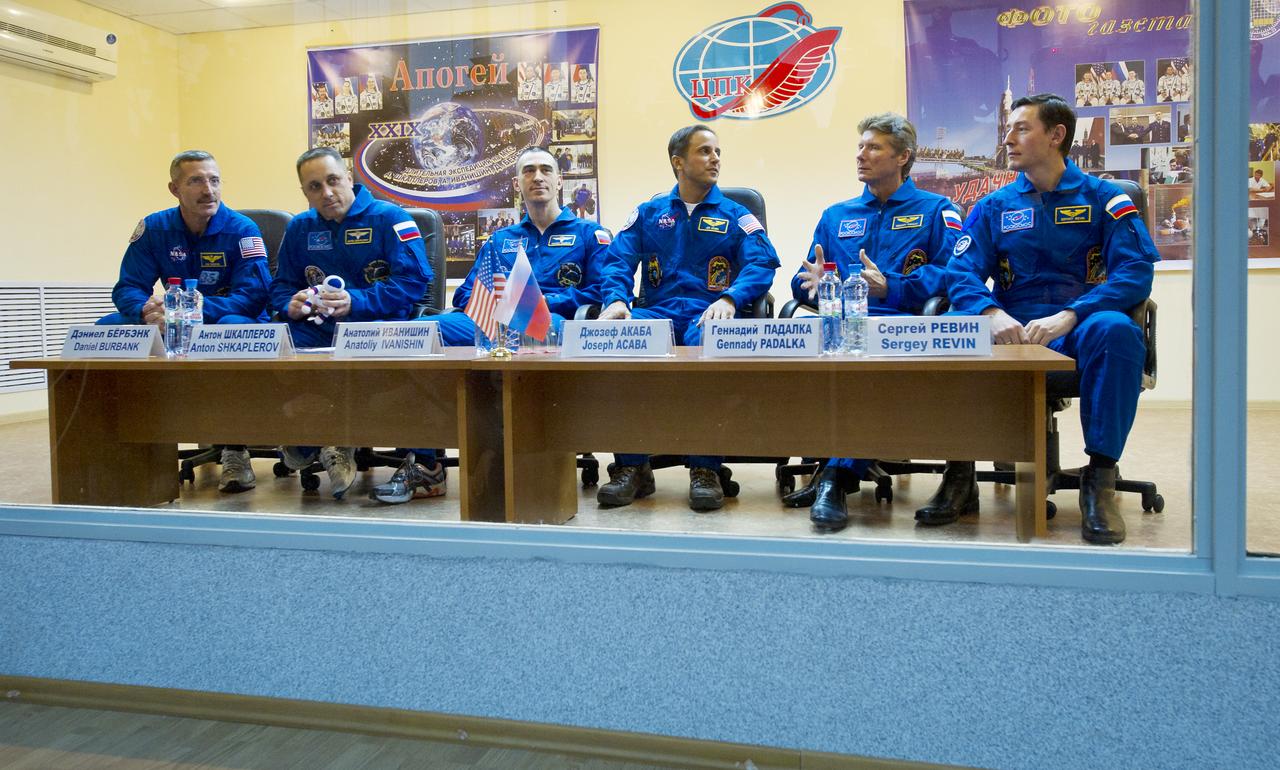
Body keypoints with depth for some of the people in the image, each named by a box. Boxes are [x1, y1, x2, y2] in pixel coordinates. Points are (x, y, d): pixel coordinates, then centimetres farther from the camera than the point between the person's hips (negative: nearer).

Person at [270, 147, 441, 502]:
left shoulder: (390, 218, 1)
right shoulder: (300, 228, 18)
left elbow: (414, 281, -10)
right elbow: (281, 286, 21)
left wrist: (357, 302, -22)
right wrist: (291, 305, -5)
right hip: (320, 329, 5)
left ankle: (422, 463, -28)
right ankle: (314, 440, -10)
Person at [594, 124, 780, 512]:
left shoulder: (736, 215, 16)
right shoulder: (648, 214, 21)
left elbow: (762, 264, -1)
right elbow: (617, 262, 8)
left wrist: (729, 299, -22)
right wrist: (616, 300, -15)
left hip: (707, 315, -1)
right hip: (656, 313, 2)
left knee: (708, 338, -39)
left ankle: (705, 469, -29)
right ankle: (631, 466, -24)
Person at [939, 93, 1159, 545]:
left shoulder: (1102, 197, 7)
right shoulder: (994, 207, 14)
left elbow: (1136, 272, -6)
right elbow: (962, 272, 1)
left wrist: (1068, 317, -23)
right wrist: (992, 314, -23)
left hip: (1079, 331, -2)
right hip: (1013, 333, 2)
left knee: (1115, 330, -36)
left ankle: (1100, 475, -23)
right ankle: (960, 473, -17)